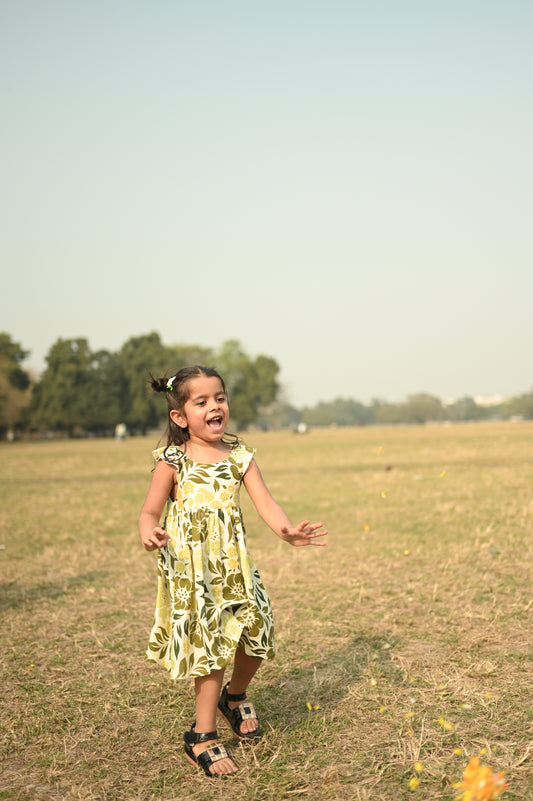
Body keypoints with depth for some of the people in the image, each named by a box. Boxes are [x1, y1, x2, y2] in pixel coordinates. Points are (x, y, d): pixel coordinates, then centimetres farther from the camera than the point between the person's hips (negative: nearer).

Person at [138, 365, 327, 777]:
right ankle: (202, 736, 13)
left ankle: (235, 696, 38)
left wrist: (287, 530, -24)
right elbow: (150, 511, -1)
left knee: (255, 635, 5)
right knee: (212, 645, -3)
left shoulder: (239, 456, 3)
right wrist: (149, 533, -25)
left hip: (233, 565, 4)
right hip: (190, 569, -4)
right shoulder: (173, 461, -4)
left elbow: (265, 502, -4)